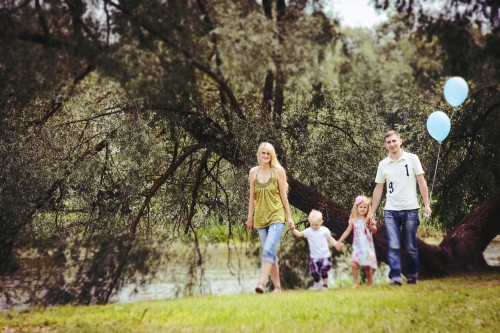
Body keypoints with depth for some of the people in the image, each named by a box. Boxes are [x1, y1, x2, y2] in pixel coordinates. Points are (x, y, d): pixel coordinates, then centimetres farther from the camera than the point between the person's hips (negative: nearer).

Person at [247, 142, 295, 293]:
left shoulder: (278, 171, -2)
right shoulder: (253, 172, 6)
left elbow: (283, 195, 0)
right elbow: (252, 197, 11)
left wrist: (289, 217, 0)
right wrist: (250, 217, 11)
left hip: (276, 215, -4)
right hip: (260, 217, 4)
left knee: (269, 249, -20)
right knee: (270, 252, 8)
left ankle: (261, 283, -28)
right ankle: (277, 286, 15)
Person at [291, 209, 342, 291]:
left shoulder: (325, 230, -1)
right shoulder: (308, 231, -2)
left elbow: (330, 239, 10)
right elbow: (299, 234, -4)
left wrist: (336, 244, -5)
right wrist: (293, 230, -22)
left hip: (325, 256, -1)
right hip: (314, 257, 1)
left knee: (323, 271, -7)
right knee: (314, 272, -1)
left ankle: (325, 285, 15)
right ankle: (316, 285, 25)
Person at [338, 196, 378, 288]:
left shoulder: (369, 219, 1)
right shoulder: (353, 220, 6)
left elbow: (375, 231, -3)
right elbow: (347, 232, 11)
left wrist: (369, 225, -20)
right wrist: (340, 241, 7)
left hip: (367, 246, -1)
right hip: (357, 246, 1)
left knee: (367, 266, -1)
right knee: (353, 264, -13)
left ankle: (369, 283, 17)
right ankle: (356, 283, -1)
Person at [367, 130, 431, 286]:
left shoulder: (412, 159, 0)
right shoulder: (383, 164, 7)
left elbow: (421, 182, 0)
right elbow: (378, 189, 11)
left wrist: (426, 204, -7)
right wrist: (372, 212, 9)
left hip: (410, 209, -2)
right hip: (390, 211, 2)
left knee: (411, 247, 6)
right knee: (393, 246, -7)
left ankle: (412, 276, 20)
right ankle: (395, 277, -8)